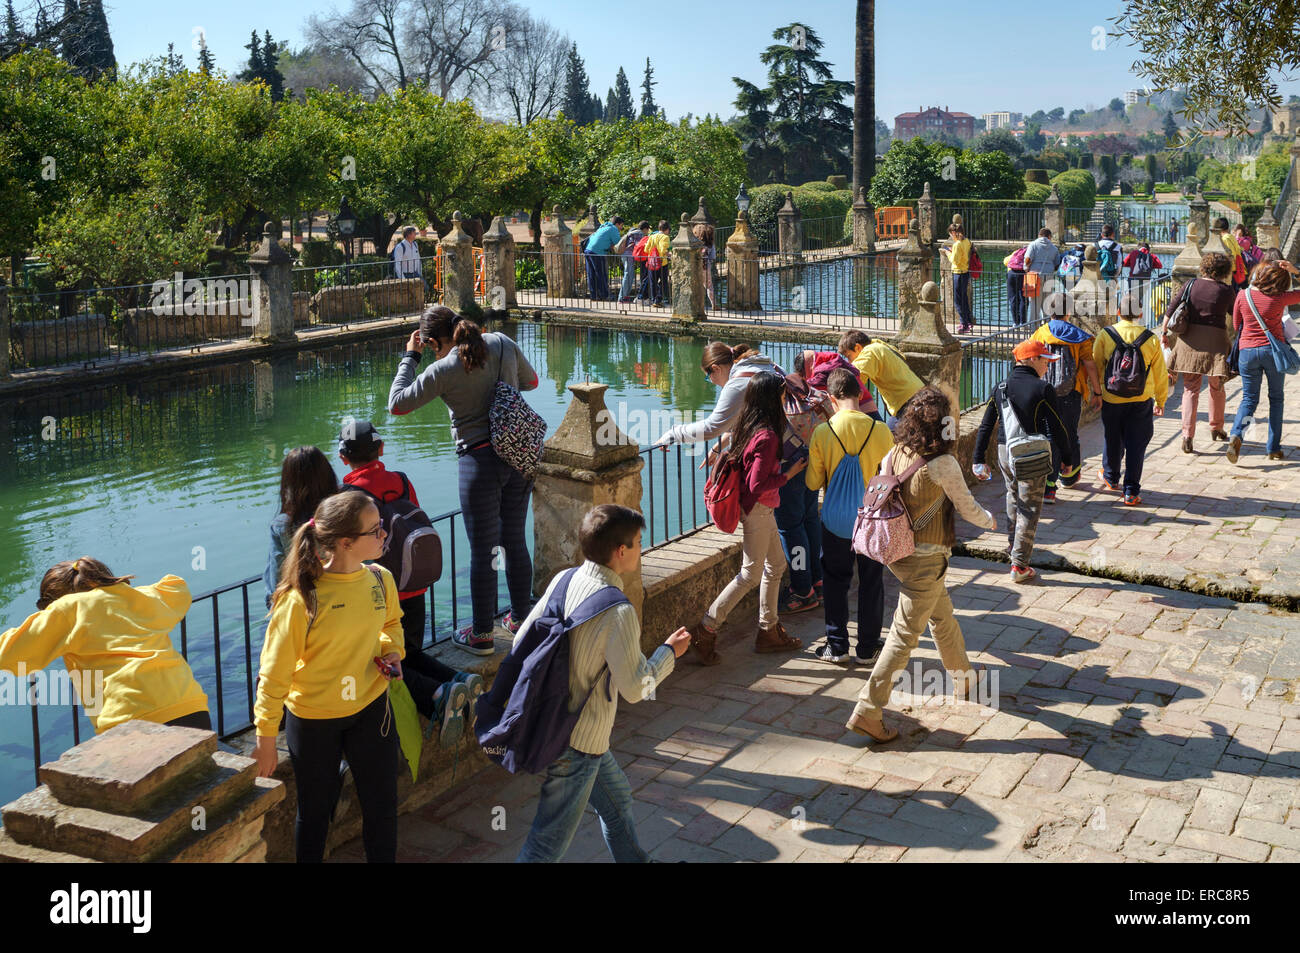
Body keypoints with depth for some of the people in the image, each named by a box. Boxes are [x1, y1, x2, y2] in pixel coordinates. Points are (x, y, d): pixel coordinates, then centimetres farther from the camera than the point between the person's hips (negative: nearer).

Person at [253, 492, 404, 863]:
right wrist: (266, 739, -11)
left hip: (371, 707, 4)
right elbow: (275, 670, -15)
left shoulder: (381, 579, -7)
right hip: (313, 718, -4)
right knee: (315, 811, 15)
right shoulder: (300, 597, -23)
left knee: (382, 806, 13)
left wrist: (392, 650, -4)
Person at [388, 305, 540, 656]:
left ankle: (482, 635, 14)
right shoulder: (502, 343, 1)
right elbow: (530, 381, 17)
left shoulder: (443, 371, -13)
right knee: (515, 541, 18)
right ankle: (520, 620, 30)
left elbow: (396, 404, -2)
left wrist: (410, 357, 6)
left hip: (481, 460, -6)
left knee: (482, 550, 4)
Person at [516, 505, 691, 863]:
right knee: (552, 839, 5)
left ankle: (633, 860, 46)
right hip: (579, 742, -9)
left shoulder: (564, 580, -3)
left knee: (616, 799, 28)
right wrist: (669, 652, -4)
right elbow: (636, 688, -20)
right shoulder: (618, 612, -26)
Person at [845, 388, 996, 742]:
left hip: (897, 551, 7)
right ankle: (868, 711, 1)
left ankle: (963, 677, 47)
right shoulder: (943, 464, -20)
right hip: (926, 559, -7)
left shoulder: (895, 454, -2)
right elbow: (967, 508, -7)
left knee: (942, 615, 27)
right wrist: (990, 520, 14)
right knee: (905, 634, 0)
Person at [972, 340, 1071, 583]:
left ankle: (1013, 544, 44)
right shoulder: (1043, 389, -11)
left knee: (1013, 497, 28)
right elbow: (1057, 428, -10)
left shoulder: (1000, 388, 3)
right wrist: (1066, 460, 0)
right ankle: (1019, 565, 2)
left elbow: (986, 426, 5)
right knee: (1029, 508, 3)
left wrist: (979, 460, 11)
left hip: (1005, 453, 5)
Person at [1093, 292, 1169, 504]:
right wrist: (1161, 401, 15)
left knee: (1112, 441, 19)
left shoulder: (1105, 335, -6)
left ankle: (1111, 478, 40)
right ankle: (1131, 491, 4)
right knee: (1136, 445, 5)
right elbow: (1160, 374, 3)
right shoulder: (1151, 339, -3)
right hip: (1142, 401, 0)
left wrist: (1097, 391, 16)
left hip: (1111, 399, 0)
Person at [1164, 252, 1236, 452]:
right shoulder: (1226, 291, 0)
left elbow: (1171, 309, 3)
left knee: (1190, 389, 3)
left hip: (1189, 339, 1)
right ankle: (1216, 428, 33)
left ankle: (1187, 434, -10)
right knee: (1216, 389, 18)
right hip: (1215, 340, -1)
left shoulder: (1191, 285, 3)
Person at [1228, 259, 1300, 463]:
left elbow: (1236, 325, 7)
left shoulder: (1243, 296, -4)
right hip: (1273, 350, -1)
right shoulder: (1280, 298, -11)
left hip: (1247, 350, 2)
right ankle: (1274, 448, 13)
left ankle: (1236, 435, -18)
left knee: (1249, 398, 9)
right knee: (1276, 398, 13)